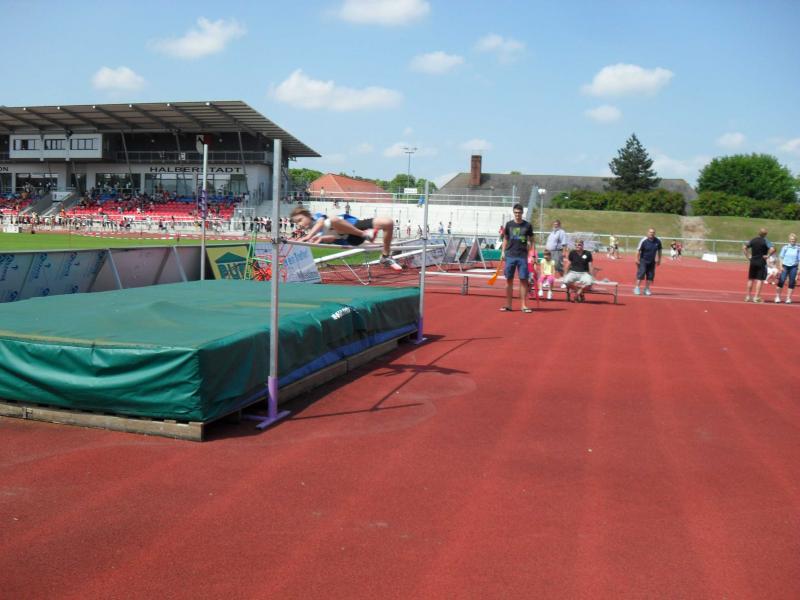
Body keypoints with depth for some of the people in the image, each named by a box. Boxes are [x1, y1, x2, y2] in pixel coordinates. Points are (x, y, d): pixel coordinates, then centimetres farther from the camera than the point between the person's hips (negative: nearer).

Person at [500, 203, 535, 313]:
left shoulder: (527, 225, 3)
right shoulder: (509, 224, 7)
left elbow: (530, 241, 6)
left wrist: (531, 255, -2)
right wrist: (503, 252, 5)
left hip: (523, 256, -1)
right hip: (510, 255, 1)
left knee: (524, 280, -3)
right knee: (509, 280, 4)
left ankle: (523, 305, 3)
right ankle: (508, 304, 11)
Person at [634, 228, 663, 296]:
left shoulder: (658, 241, -2)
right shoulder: (644, 241, -14)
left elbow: (659, 251, 12)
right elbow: (638, 250, -10)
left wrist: (659, 260, 14)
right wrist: (637, 259, -12)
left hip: (652, 261, 4)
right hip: (643, 260, -4)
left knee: (650, 275, 4)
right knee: (641, 273, -11)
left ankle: (647, 289, 15)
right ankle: (637, 288, -4)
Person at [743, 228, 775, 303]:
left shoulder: (753, 240, 5)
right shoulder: (765, 241, -9)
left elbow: (744, 247, 7)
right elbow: (772, 249, -23)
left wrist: (747, 256, 7)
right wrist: (767, 255, -11)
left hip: (753, 262, 5)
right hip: (761, 262, -5)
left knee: (751, 279, 12)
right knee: (760, 280, -1)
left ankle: (748, 296, 16)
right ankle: (756, 297, -4)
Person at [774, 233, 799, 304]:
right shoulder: (785, 248, 3)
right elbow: (781, 257, 5)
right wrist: (781, 267, -4)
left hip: (793, 267, 1)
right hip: (785, 266, -1)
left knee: (792, 283, 1)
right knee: (781, 281, -7)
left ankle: (788, 298, 10)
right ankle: (777, 296, 4)